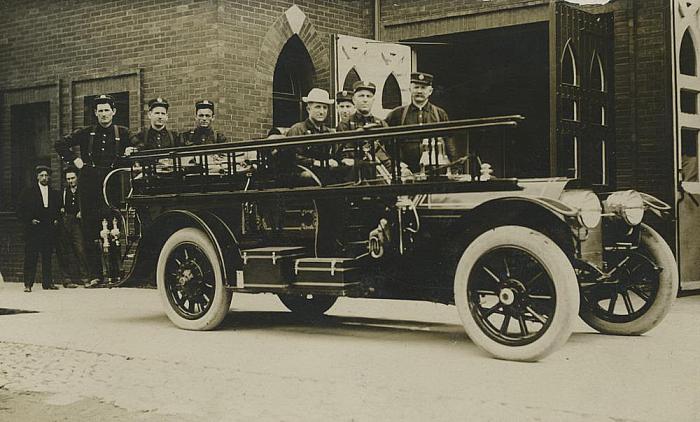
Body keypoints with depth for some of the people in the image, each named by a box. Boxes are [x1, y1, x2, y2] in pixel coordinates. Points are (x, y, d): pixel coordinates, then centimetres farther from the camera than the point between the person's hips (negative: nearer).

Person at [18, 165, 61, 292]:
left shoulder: (54, 194, 16)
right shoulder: (28, 192, 6)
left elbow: (58, 210, 22)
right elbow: (21, 211, 3)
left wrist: (56, 220, 5)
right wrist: (30, 220, -9)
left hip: (49, 229, 3)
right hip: (33, 229, -3)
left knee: (47, 257, 3)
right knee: (31, 257, -6)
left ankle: (47, 283, 7)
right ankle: (28, 284, -6)